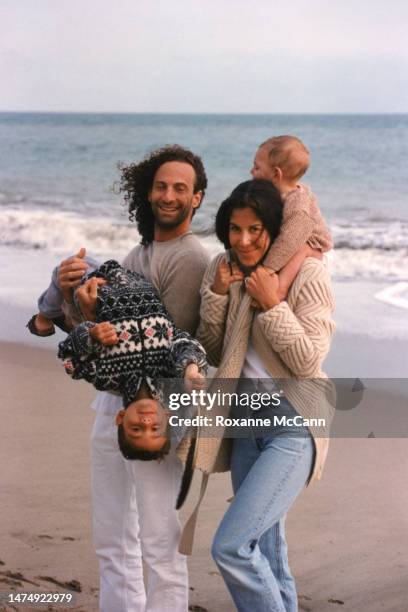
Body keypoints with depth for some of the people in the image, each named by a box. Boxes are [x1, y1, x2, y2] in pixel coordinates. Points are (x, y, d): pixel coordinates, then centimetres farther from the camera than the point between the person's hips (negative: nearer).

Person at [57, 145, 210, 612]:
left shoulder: (191, 260, -13)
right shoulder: (139, 253, 15)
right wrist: (72, 292, -9)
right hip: (113, 404, 9)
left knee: (158, 543, -4)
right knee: (112, 540, 16)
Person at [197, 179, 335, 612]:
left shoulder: (308, 274, -12)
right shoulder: (228, 271, 6)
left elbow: (307, 360, -14)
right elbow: (213, 353, 7)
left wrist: (272, 304, -21)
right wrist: (217, 295, -6)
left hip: (293, 424, -7)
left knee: (231, 546, -16)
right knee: (266, 554, 14)